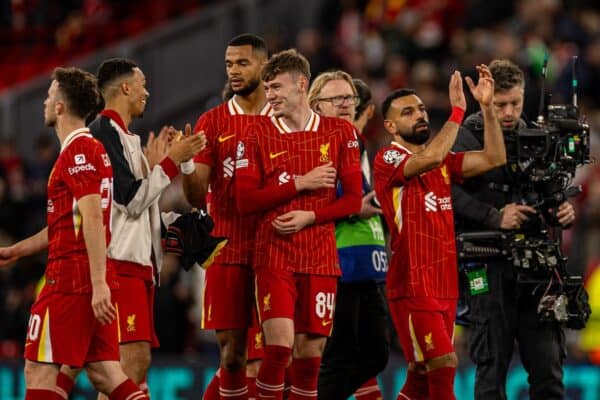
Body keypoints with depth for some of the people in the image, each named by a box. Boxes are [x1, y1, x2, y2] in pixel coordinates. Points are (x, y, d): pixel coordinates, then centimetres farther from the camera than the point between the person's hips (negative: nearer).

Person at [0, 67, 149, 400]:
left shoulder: (77, 152, -11)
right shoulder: (91, 148, 21)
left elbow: (92, 219, -20)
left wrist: (98, 284, -26)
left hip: (71, 279, -10)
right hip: (94, 282, 10)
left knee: (39, 370, -6)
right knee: (104, 372, 5)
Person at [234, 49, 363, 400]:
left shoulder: (340, 132, 6)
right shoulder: (257, 134, 3)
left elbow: (353, 199, 4)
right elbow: (245, 200, -4)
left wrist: (310, 217, -11)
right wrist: (300, 183, -9)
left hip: (320, 257, 2)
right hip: (274, 255, -2)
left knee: (310, 351, 2)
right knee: (279, 345, -15)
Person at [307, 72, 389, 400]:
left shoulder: (356, 146, 18)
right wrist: (353, 212, -19)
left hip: (368, 268, 8)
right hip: (337, 265, -8)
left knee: (375, 353, 8)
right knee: (340, 354, -6)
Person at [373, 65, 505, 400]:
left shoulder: (443, 161, 14)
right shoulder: (387, 159, -7)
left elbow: (494, 158, 5)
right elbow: (429, 158, -26)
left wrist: (487, 107, -4)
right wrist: (458, 110, -21)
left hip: (445, 286, 7)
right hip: (412, 287, -7)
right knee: (444, 364, -16)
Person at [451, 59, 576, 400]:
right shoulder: (467, 139, -1)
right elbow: (451, 191, -17)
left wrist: (566, 212, -1)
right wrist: (495, 217, -24)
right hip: (490, 266, -4)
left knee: (548, 365, 1)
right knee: (493, 366, -2)